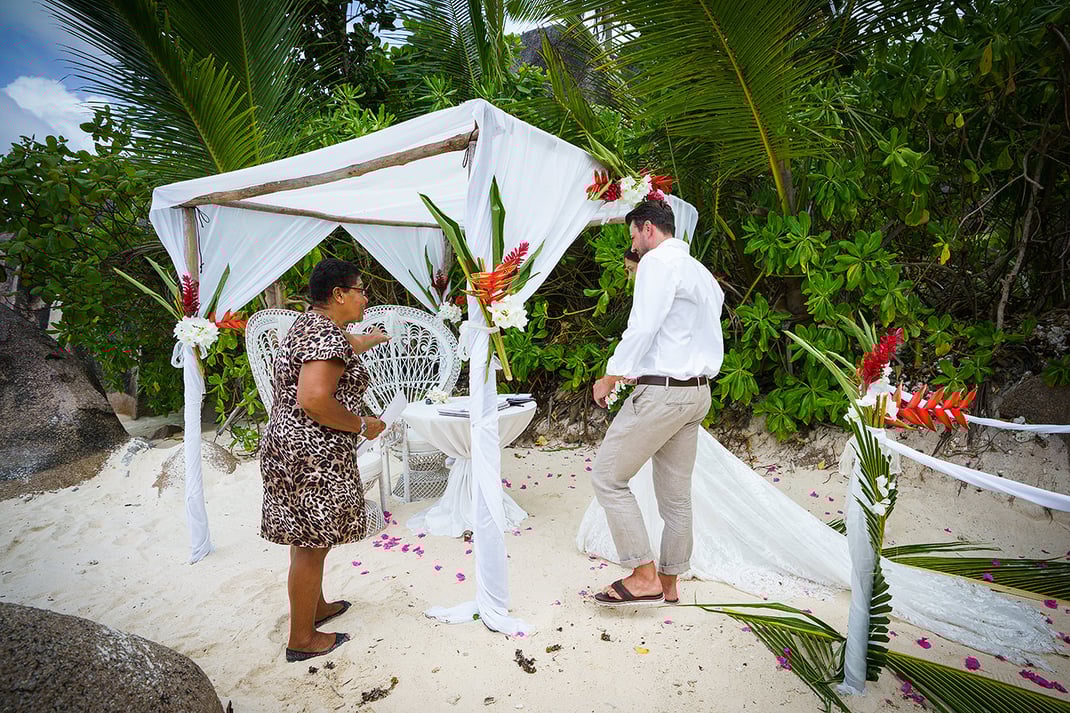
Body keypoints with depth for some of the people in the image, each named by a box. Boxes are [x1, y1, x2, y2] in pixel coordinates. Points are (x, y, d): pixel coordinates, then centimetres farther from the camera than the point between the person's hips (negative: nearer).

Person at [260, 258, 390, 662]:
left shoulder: (311, 324, 14)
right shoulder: (326, 335, -20)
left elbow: (346, 347, 37)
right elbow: (313, 400, -31)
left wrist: (376, 337, 56)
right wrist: (362, 425, -17)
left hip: (289, 448, 11)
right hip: (312, 457, -11)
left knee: (308, 539, 22)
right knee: (311, 546, 2)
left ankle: (316, 607, 40)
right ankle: (302, 639, 16)